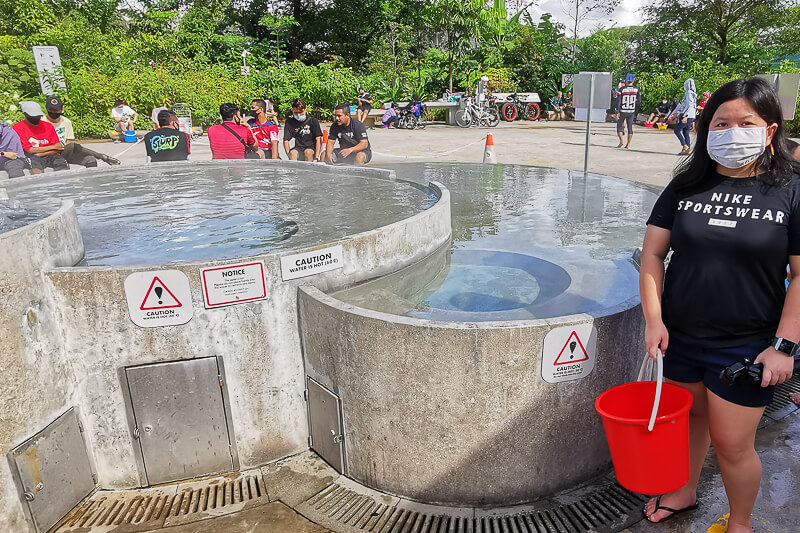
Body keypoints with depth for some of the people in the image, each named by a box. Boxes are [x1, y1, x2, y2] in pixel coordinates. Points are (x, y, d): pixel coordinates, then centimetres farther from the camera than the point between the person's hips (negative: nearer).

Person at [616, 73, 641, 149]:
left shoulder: (622, 89, -9)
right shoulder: (636, 89, -2)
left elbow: (618, 101, -10)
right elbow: (639, 100, 5)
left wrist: (618, 112, -6)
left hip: (622, 111, -2)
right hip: (632, 111, 2)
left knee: (619, 126, 11)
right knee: (630, 127, 8)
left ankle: (621, 141, -5)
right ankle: (628, 144, 10)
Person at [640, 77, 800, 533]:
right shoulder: (687, 187, 1)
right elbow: (653, 253, 1)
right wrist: (653, 319, -7)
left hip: (746, 347, -3)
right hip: (679, 337, 3)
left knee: (732, 444, 7)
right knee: (687, 418, 20)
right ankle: (685, 492, 46)